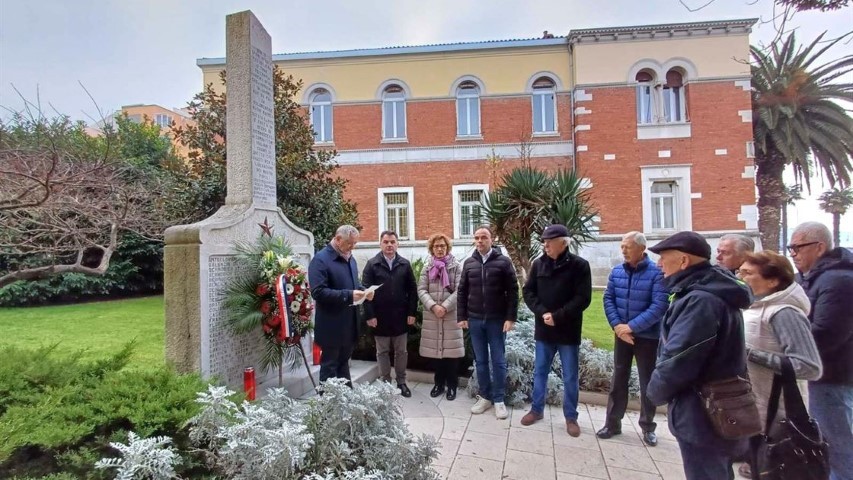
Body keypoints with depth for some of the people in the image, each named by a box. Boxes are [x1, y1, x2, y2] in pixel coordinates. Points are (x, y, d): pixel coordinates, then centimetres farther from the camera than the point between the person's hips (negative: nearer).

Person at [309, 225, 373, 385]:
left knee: (343, 362, 20)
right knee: (329, 366, 6)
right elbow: (318, 292, -23)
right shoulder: (320, 259, -15)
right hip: (332, 326, -8)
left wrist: (363, 291, 0)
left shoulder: (350, 259, 11)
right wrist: (348, 295, -27)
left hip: (350, 324, 8)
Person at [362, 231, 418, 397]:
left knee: (401, 352, 12)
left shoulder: (405, 264, 3)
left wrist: (412, 313, -2)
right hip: (380, 318, -2)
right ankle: (385, 382, 24)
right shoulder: (372, 264, -3)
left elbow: (412, 290, 3)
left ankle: (401, 382, 26)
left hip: (400, 317, 2)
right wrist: (369, 315, -12)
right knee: (382, 352, 11)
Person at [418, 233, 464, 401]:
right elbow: (421, 290, 0)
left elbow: (459, 290, -7)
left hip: (452, 315, -2)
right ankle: (439, 383, 24)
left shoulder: (456, 266, 2)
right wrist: (433, 306, -14)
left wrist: (445, 307, -16)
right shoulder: (427, 267, 9)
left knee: (451, 350, 1)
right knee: (436, 350, 9)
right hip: (432, 315, 2)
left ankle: (451, 385, 16)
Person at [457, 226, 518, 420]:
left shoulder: (503, 262, -4)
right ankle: (485, 397, 24)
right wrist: (461, 317, 2)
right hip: (475, 320, 3)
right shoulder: (469, 263, 5)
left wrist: (511, 318, -10)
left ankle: (499, 400, 18)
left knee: (498, 361, 6)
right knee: (480, 360, 11)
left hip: (497, 320, -3)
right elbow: (462, 292, 8)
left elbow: (512, 291, -5)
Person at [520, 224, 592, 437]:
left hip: (568, 331, -3)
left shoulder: (579, 265, -9)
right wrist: (542, 313, -13)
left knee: (570, 377, 10)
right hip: (543, 329, 3)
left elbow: (583, 298, -13)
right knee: (540, 372, 14)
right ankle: (537, 409, 31)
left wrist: (557, 316, -18)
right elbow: (528, 292, 3)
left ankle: (571, 417, 25)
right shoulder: (538, 264, 2)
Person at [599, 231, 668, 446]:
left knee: (648, 382, 11)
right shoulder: (616, 271, 1)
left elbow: (659, 306, -20)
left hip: (647, 336, -3)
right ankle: (612, 423, 24)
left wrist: (632, 326, -21)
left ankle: (648, 427, 28)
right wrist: (617, 325, -12)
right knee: (618, 380, 12)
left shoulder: (656, 273, -13)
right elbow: (608, 299, 2)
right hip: (621, 335, 4)